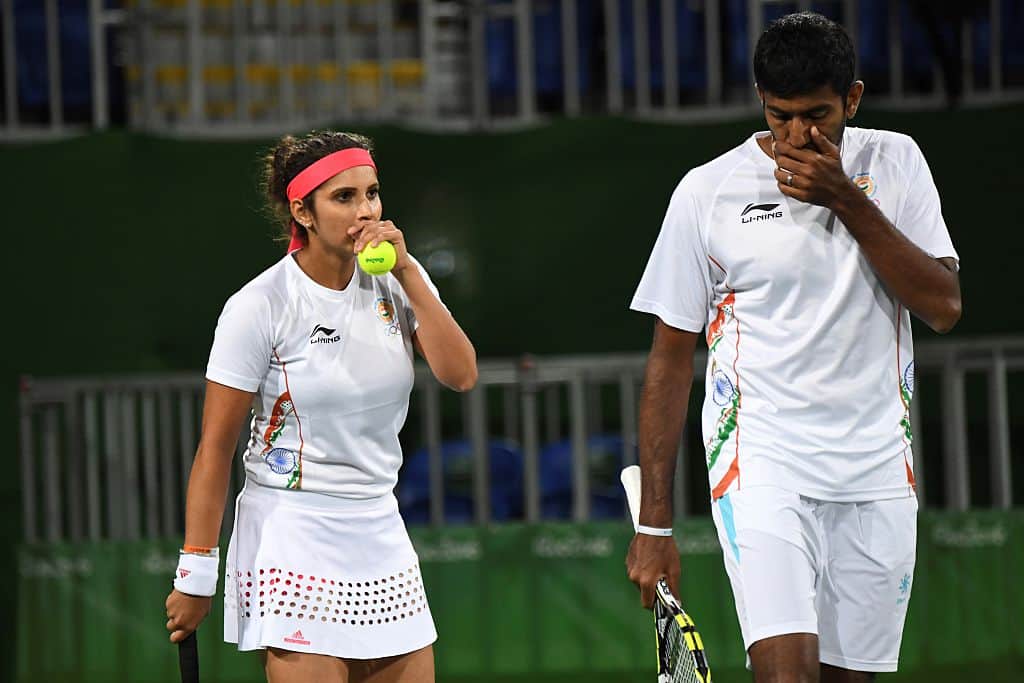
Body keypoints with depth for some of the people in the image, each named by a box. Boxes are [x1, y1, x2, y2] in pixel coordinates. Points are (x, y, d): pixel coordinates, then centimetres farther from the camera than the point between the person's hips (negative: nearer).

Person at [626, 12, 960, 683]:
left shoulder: (895, 163, 6)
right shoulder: (708, 191, -1)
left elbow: (943, 306, -4)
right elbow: (671, 360, 3)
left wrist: (848, 201, -12)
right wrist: (655, 523, 0)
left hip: (879, 475, 3)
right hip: (764, 464, -3)